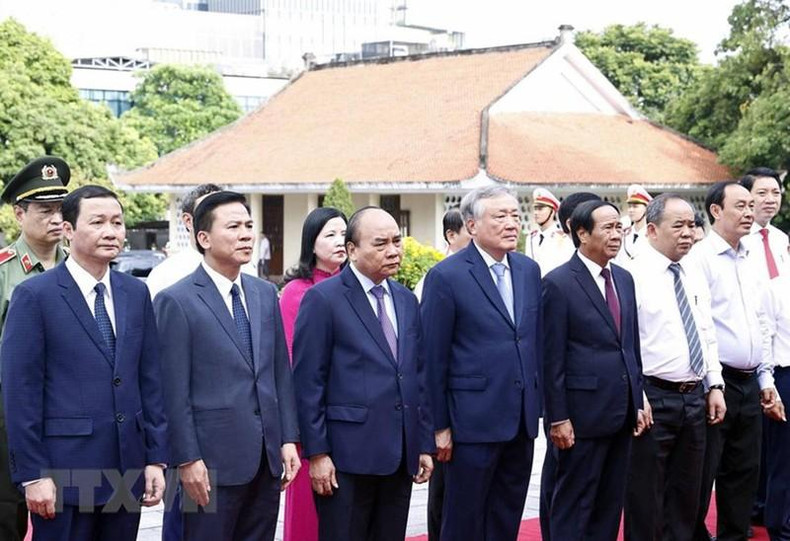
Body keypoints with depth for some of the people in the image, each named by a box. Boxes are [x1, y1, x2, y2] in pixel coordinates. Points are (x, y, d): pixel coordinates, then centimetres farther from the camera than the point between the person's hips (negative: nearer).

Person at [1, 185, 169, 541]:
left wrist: (156, 458, 6)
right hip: (64, 473, -5)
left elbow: (149, 381, 11)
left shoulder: (136, 293, 10)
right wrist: (33, 474, -12)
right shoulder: (34, 295, -6)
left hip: (127, 470, 5)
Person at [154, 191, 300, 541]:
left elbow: (281, 372, 13)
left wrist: (288, 439, 8)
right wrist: (187, 460, -13)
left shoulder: (265, 294, 11)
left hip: (266, 459, 6)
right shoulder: (176, 301, -8)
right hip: (213, 462, -6)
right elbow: (174, 391, -10)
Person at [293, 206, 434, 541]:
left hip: (400, 456, 6)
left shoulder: (406, 300, 13)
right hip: (347, 458, -6)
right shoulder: (323, 299, -7)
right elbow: (308, 382, -9)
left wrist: (424, 443, 13)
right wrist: (317, 453, -12)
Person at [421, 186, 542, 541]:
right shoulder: (446, 276, -9)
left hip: (521, 419, 6)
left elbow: (536, 341, 14)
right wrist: (439, 426, -9)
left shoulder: (529, 270, 9)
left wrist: (536, 405, 11)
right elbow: (434, 357, -9)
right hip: (473, 419, -6)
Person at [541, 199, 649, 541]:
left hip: (621, 413, 7)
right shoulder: (558, 283, -11)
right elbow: (552, 359, -12)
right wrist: (558, 419, -14)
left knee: (610, 504, 14)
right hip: (582, 415, -7)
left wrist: (637, 402, 11)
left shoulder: (624, 279, 11)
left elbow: (632, 346, 15)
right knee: (574, 506, 3)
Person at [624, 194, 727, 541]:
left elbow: (707, 335, 17)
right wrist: (636, 400, -17)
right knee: (645, 496, 2)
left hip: (696, 396, 7)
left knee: (686, 495, 15)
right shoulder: (634, 276, -12)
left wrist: (714, 386, 10)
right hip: (654, 397, -7)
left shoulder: (695, 276, 12)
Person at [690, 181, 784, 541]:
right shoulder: (700, 258, -10)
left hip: (749, 386, 8)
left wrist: (765, 379, 16)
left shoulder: (748, 263, 15)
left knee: (744, 474, 13)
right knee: (701, 476, -1)